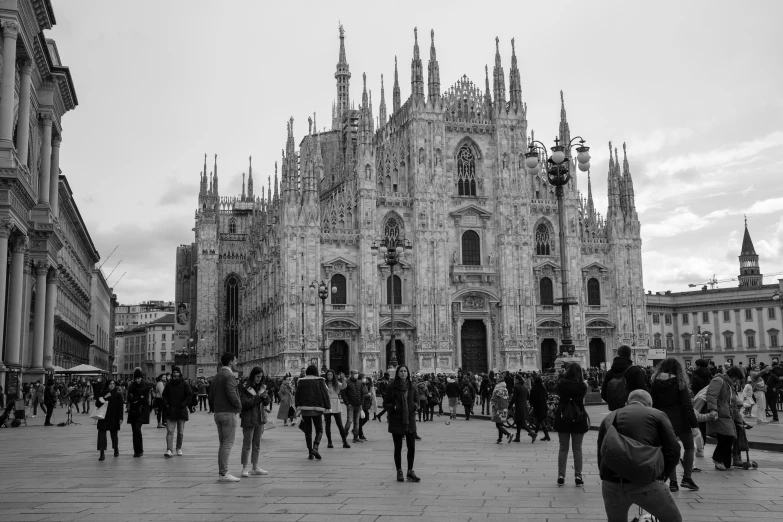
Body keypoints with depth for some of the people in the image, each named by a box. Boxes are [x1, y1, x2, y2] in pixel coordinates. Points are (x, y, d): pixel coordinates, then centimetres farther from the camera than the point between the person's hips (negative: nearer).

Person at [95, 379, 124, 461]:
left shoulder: (117, 394, -1)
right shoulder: (102, 394, 3)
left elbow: (120, 407, -3)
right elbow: (97, 404, 2)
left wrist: (120, 418, -8)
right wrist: (104, 398, -13)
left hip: (113, 417, -1)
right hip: (103, 417, 1)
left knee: (114, 433, 9)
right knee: (101, 433, -8)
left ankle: (116, 449, 35)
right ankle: (102, 453, -5)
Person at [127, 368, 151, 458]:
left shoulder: (146, 385, -2)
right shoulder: (131, 386, 7)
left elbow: (145, 399, -6)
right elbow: (129, 399, -3)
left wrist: (135, 399, -3)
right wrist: (140, 397, -12)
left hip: (142, 410, -4)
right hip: (133, 411, 4)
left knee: (137, 429, -17)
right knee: (135, 430, 3)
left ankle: (139, 450, -9)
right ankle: (137, 450, 12)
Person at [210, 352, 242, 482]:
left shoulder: (217, 376, 14)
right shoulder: (229, 376, -14)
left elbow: (211, 395, 15)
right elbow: (231, 394, -24)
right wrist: (239, 405, -9)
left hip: (218, 413, 9)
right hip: (229, 413, -9)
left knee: (223, 444, 13)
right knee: (228, 444, -6)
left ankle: (222, 473, 15)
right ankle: (224, 474, -6)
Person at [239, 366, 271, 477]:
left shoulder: (262, 387, 10)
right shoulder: (245, 388, -8)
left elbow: (268, 402, 10)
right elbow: (244, 403, -16)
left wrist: (265, 396, -12)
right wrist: (257, 397, -20)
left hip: (260, 419, 6)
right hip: (248, 420, -6)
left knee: (257, 444, 11)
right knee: (247, 444, -2)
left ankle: (255, 468, 18)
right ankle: (245, 468, 2)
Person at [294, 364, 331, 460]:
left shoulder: (301, 381, 5)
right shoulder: (319, 381, -3)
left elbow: (297, 396, 8)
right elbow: (325, 394, -6)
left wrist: (298, 408, 15)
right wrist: (327, 407, -1)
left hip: (304, 409, 2)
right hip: (316, 409, -2)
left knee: (308, 431, 10)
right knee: (319, 430, 7)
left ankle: (310, 453, 8)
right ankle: (315, 447, -15)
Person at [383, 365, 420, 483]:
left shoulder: (412, 387, 4)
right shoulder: (392, 387, -4)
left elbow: (417, 401, 14)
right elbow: (385, 404, 0)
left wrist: (415, 405, -8)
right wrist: (393, 407, -19)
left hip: (410, 420, 3)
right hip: (396, 421, -2)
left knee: (411, 447, 3)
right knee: (398, 447, 5)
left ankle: (410, 471, 16)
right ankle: (399, 472, 17)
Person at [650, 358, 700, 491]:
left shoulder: (655, 384, 0)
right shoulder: (679, 383, -8)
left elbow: (652, 405, 2)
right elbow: (687, 405, -10)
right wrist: (694, 424, -9)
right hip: (680, 420, -3)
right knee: (689, 447, 14)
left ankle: (673, 481, 8)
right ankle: (686, 478, 7)